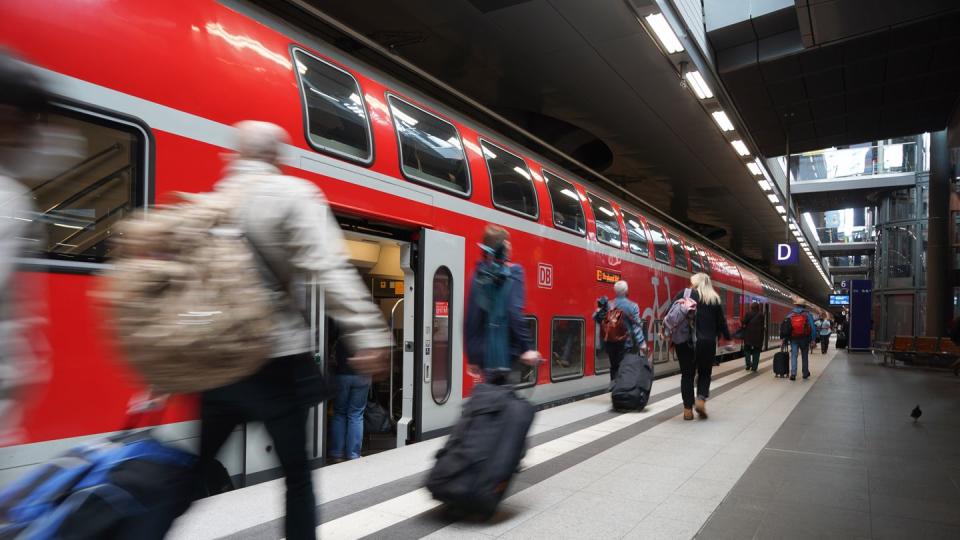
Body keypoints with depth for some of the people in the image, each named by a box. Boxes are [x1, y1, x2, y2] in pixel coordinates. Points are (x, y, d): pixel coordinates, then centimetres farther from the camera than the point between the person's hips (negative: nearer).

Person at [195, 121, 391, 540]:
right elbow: (329, 268, -22)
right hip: (276, 362, -5)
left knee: (194, 470, 19)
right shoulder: (293, 194, -6)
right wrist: (368, 333, -28)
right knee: (297, 475, 10)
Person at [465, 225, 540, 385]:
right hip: (503, 350, -5)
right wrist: (526, 348, -16)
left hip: (484, 352, 5)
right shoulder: (513, 272, -5)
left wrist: (473, 357, 15)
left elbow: (470, 319, 8)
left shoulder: (479, 274, 9)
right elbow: (515, 312, -17)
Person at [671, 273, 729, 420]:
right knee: (705, 373, 18)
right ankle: (701, 399, -2)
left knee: (687, 374, 9)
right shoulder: (715, 299, 7)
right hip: (707, 342, 1)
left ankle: (688, 409, 7)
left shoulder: (685, 294, 2)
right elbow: (721, 321, 9)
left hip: (685, 341, -1)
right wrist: (727, 336, 24)